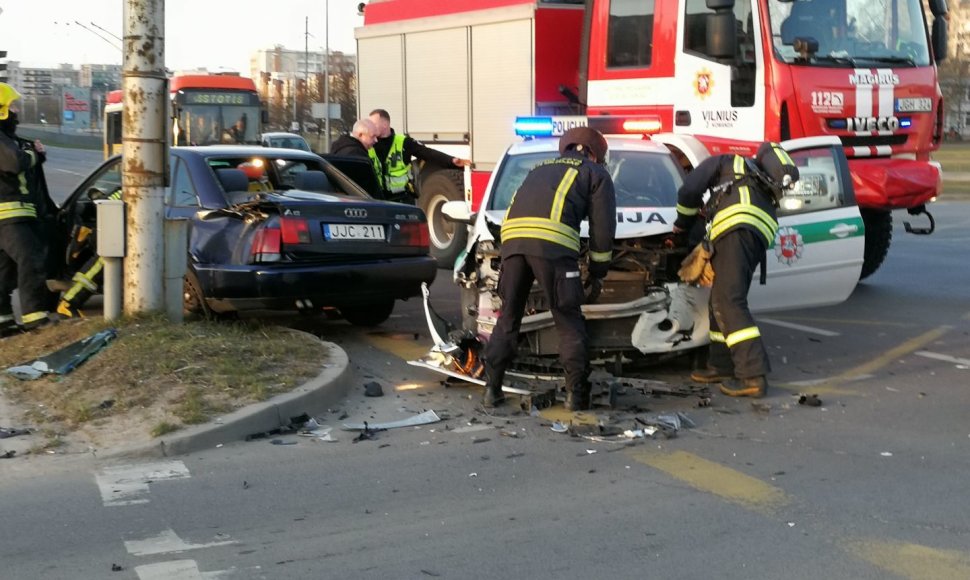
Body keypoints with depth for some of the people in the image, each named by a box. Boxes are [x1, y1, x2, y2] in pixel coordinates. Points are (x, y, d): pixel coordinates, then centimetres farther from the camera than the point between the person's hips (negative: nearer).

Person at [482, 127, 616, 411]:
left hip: (512, 237, 5)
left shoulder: (541, 169, 39)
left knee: (508, 315, 14)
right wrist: (599, 268, 26)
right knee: (568, 320, 5)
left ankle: (492, 389, 12)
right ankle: (576, 393, 3)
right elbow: (603, 226, 15)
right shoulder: (595, 173, 23)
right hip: (552, 242, -5)